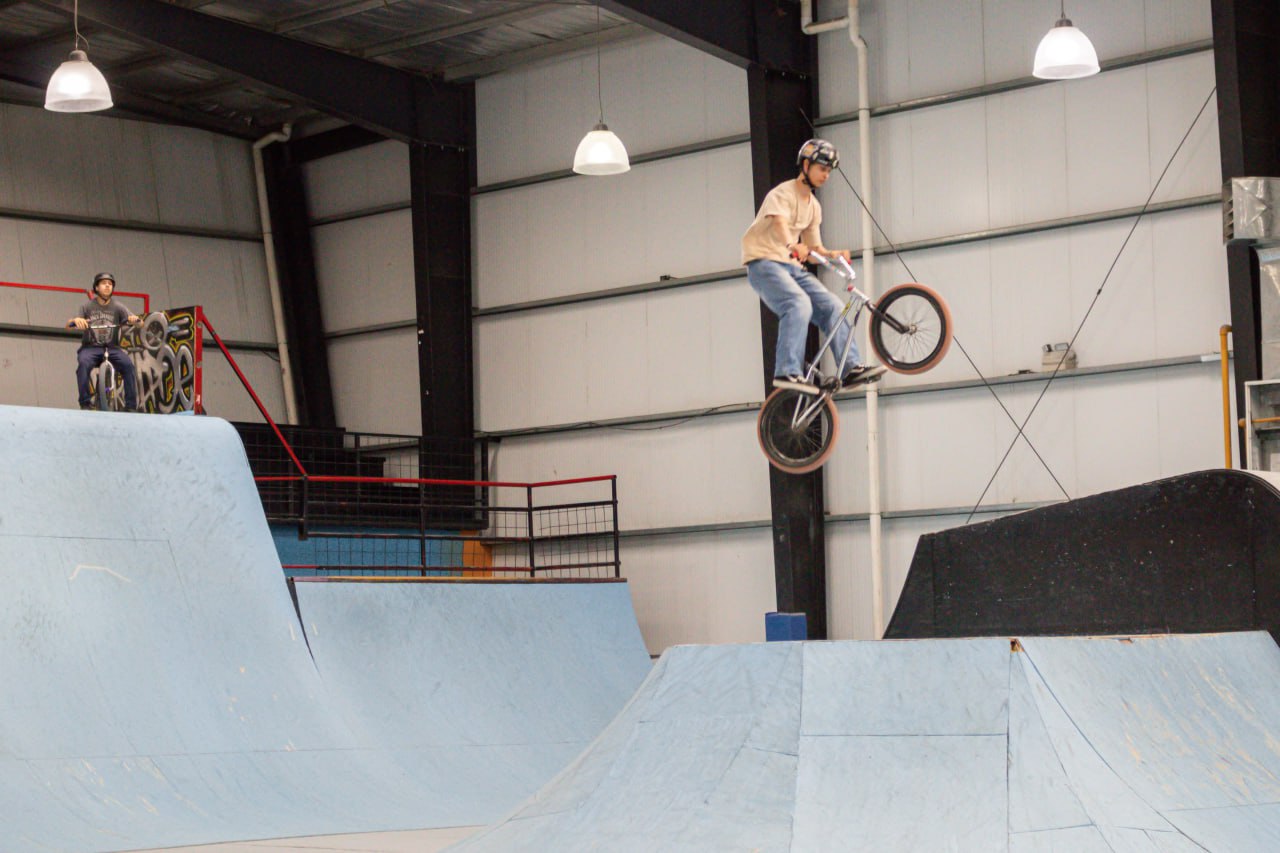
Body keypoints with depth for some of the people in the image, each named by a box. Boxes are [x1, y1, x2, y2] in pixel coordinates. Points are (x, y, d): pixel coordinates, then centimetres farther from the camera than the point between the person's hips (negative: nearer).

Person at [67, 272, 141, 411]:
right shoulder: (87, 307, 4)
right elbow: (68, 325, -4)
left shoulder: (118, 308, 5)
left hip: (112, 348, 1)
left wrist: (134, 319, -31)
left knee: (128, 365, -27)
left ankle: (131, 406, -22)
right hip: (90, 347, -1)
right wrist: (76, 320, -29)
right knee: (83, 364, -33)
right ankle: (85, 404, -27)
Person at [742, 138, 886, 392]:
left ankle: (850, 368, -10)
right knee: (799, 304, -31)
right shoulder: (782, 194, -9)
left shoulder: (814, 206, 17)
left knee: (832, 306, -8)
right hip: (764, 263, -8)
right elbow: (779, 222, -31)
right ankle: (788, 372, -39)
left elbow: (814, 247, 17)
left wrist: (832, 254, -5)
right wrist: (792, 245, -52)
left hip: (792, 266, 8)